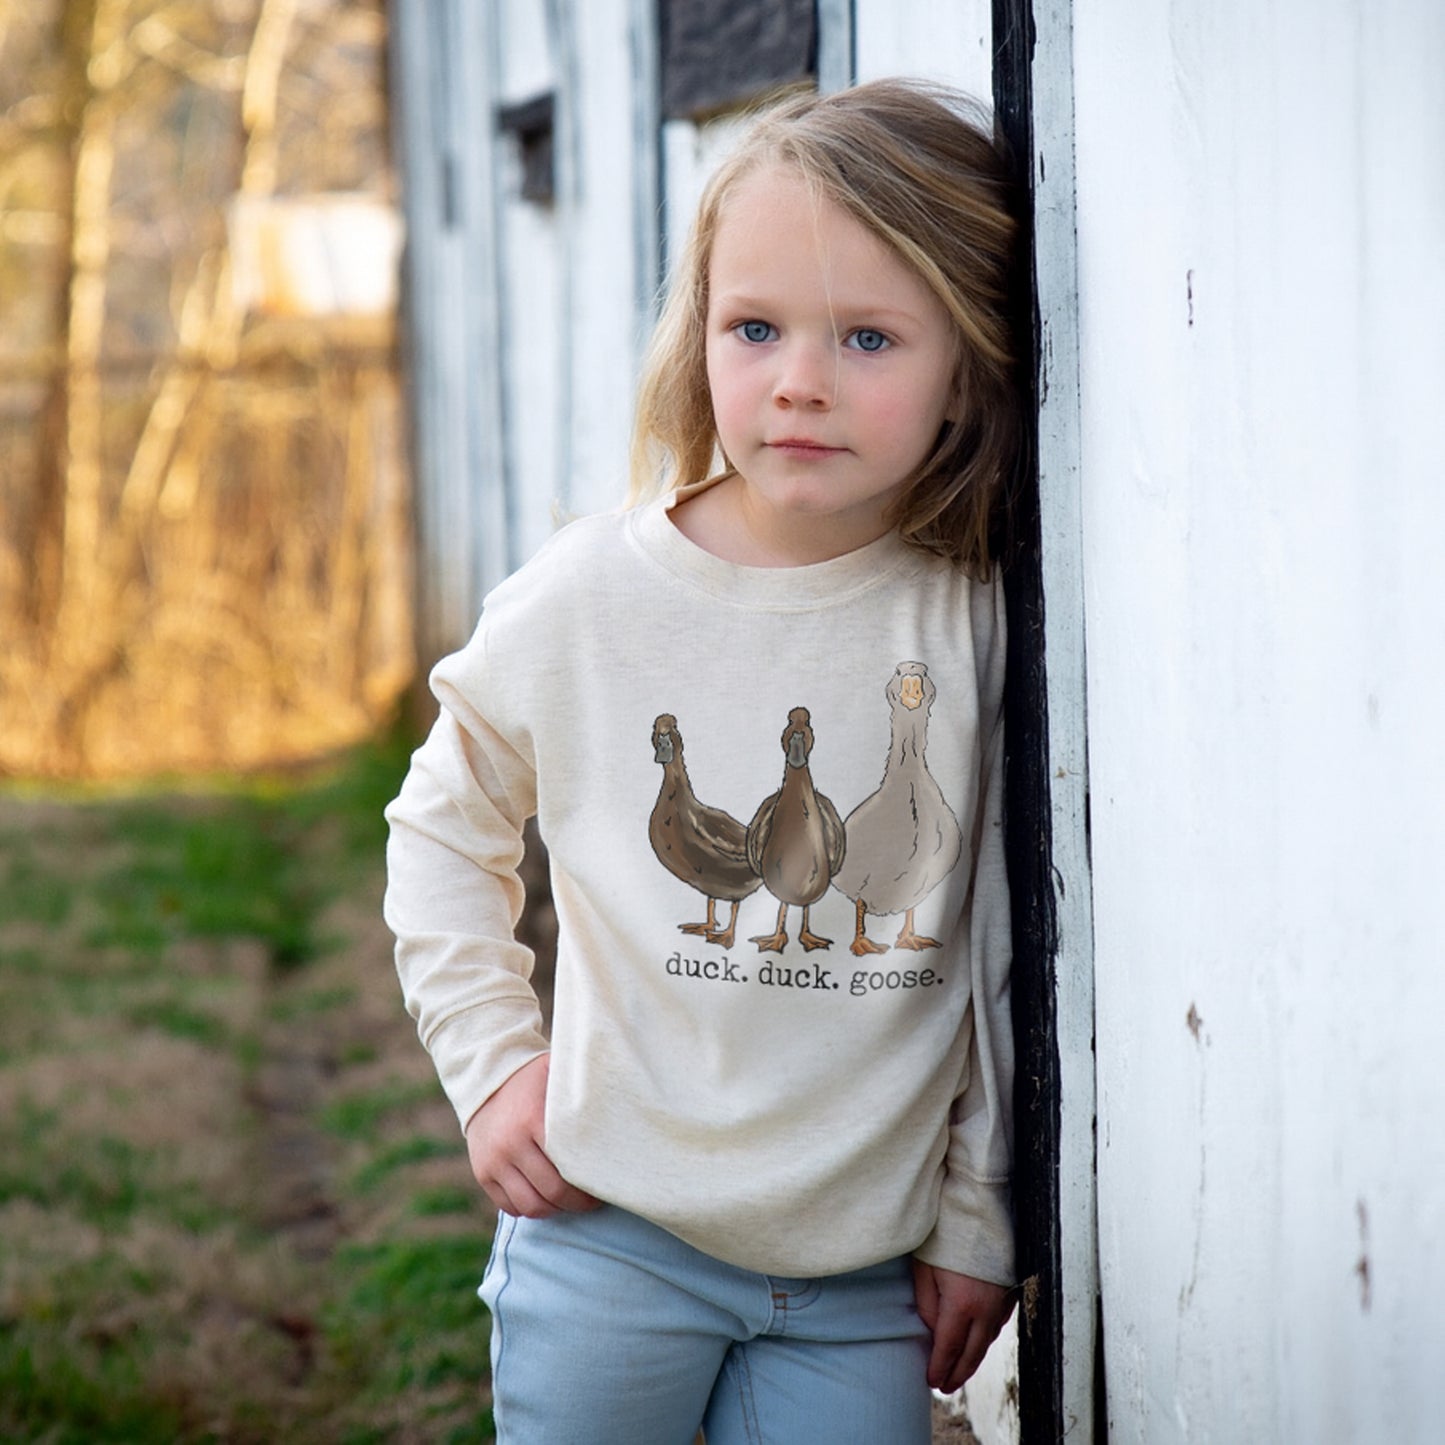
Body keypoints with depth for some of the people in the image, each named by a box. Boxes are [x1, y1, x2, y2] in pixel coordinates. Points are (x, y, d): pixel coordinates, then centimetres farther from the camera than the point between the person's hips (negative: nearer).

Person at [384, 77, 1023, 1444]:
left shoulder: (978, 626, -6)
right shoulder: (586, 600, -7)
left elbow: (1007, 946, 2)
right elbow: (444, 831, 9)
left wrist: (979, 1217, 6)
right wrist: (490, 1066, 0)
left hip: (867, 1276, 1)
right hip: (614, 1232, 0)